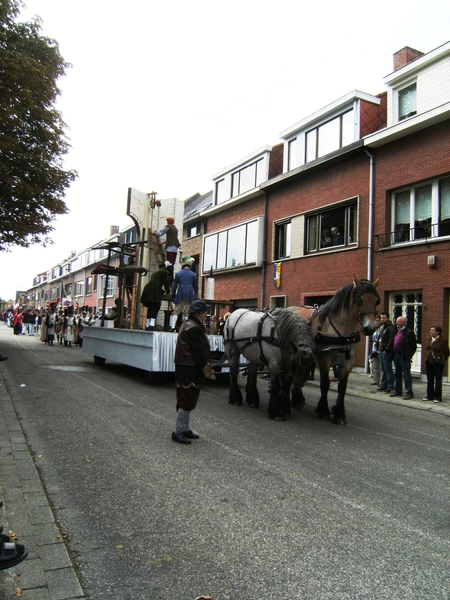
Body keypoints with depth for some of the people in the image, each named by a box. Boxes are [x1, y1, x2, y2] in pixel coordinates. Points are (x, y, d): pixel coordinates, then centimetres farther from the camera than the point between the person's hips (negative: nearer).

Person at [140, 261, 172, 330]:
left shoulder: (156, 272, 29)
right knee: (156, 307, -8)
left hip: (148, 290, 8)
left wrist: (163, 291, 41)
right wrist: (168, 292, 18)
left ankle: (147, 325, 9)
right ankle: (152, 324, -19)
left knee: (150, 308, 10)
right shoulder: (164, 272, 4)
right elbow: (166, 283, 3)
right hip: (155, 291, -8)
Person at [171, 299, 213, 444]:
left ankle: (184, 428, 28)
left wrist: (205, 365, 18)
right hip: (190, 370, -11)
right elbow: (198, 351, -21)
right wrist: (206, 367, -10)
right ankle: (178, 431, 6)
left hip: (185, 368, 11)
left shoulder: (188, 324, 15)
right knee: (187, 401, -3)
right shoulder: (194, 328, -20)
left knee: (187, 400, 18)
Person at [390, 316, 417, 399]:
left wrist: (409, 356, -9)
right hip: (396, 355, 9)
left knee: (406, 375, -4)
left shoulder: (409, 332, -11)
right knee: (397, 374, 15)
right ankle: (398, 391, 25)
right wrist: (394, 354, 13)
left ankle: (409, 393, 2)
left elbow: (413, 346, -11)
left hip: (404, 357, -9)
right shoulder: (398, 332, 15)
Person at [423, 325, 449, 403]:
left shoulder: (443, 341, -11)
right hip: (429, 362, 6)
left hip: (438, 363, -6)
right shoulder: (429, 339, 7)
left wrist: (442, 360, 1)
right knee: (430, 380, 12)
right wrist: (427, 359, 12)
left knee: (438, 380, 2)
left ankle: (437, 397, 9)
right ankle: (430, 396, 21)